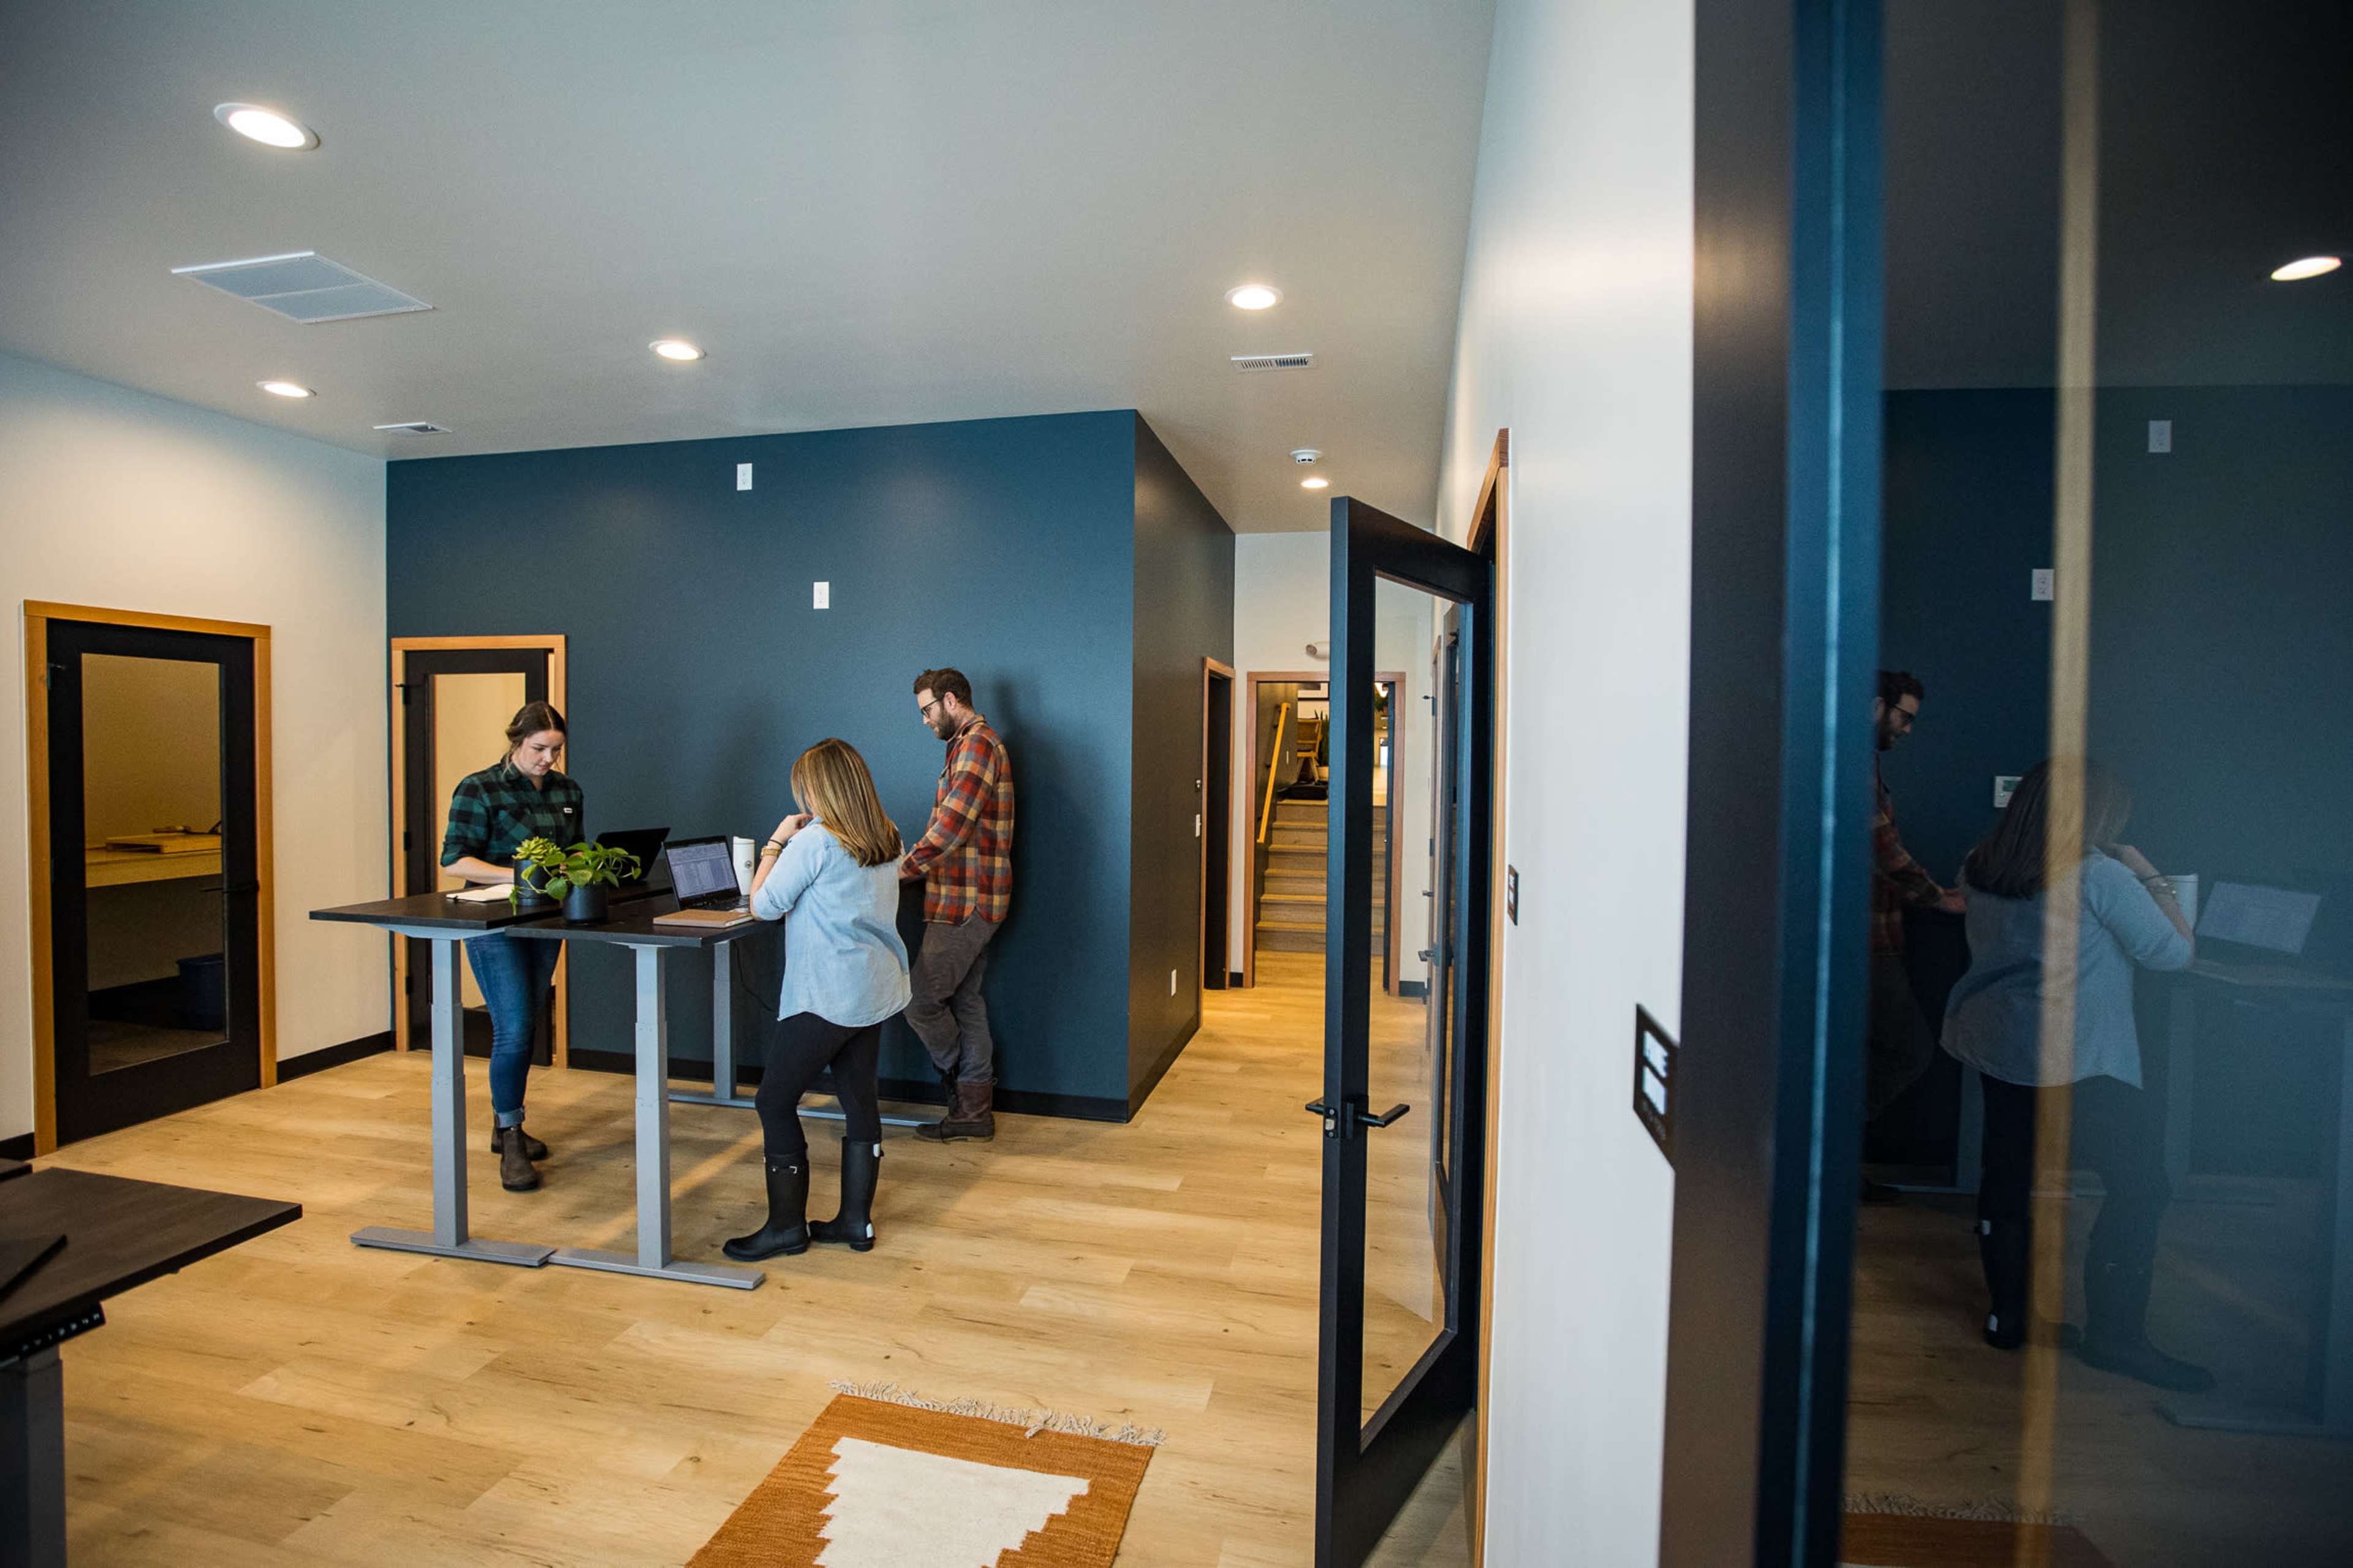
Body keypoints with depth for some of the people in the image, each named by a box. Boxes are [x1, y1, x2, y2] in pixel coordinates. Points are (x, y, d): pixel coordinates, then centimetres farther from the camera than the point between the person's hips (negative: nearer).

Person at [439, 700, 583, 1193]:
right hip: (496, 926, -6)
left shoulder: (568, 792, 9)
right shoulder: (479, 790, -8)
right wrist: (516, 874, -24)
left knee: (525, 1029, 15)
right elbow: (455, 859, -12)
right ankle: (511, 1146, 2)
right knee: (514, 1031, -10)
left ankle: (505, 1125, 31)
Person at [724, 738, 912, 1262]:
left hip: (826, 996, -8)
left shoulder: (814, 842, -15)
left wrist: (776, 842, 1)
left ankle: (787, 1226, 13)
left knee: (775, 1101, 6)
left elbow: (763, 905, -8)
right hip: (874, 990, 8)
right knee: (860, 1101, 13)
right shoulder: (886, 840, 8)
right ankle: (856, 1220, 22)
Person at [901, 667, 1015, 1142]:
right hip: (972, 901, 10)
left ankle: (963, 1082, 18)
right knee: (964, 1001, 13)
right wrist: (914, 861, 11)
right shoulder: (971, 744, 19)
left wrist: (903, 868, -17)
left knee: (921, 1001, -3)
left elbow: (952, 827, -24)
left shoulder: (977, 743, -15)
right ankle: (974, 1109, 21)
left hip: (965, 902, -10)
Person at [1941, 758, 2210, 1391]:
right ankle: (2114, 1334, 13)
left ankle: (2009, 1315, 23)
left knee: (2007, 1178, 14)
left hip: (1996, 1047, 7)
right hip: (2075, 1060, -6)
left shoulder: (1982, 869, 5)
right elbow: (2176, 951, -4)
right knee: (2141, 1186, 8)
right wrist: (2150, 876, 7)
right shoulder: (2101, 877, -13)